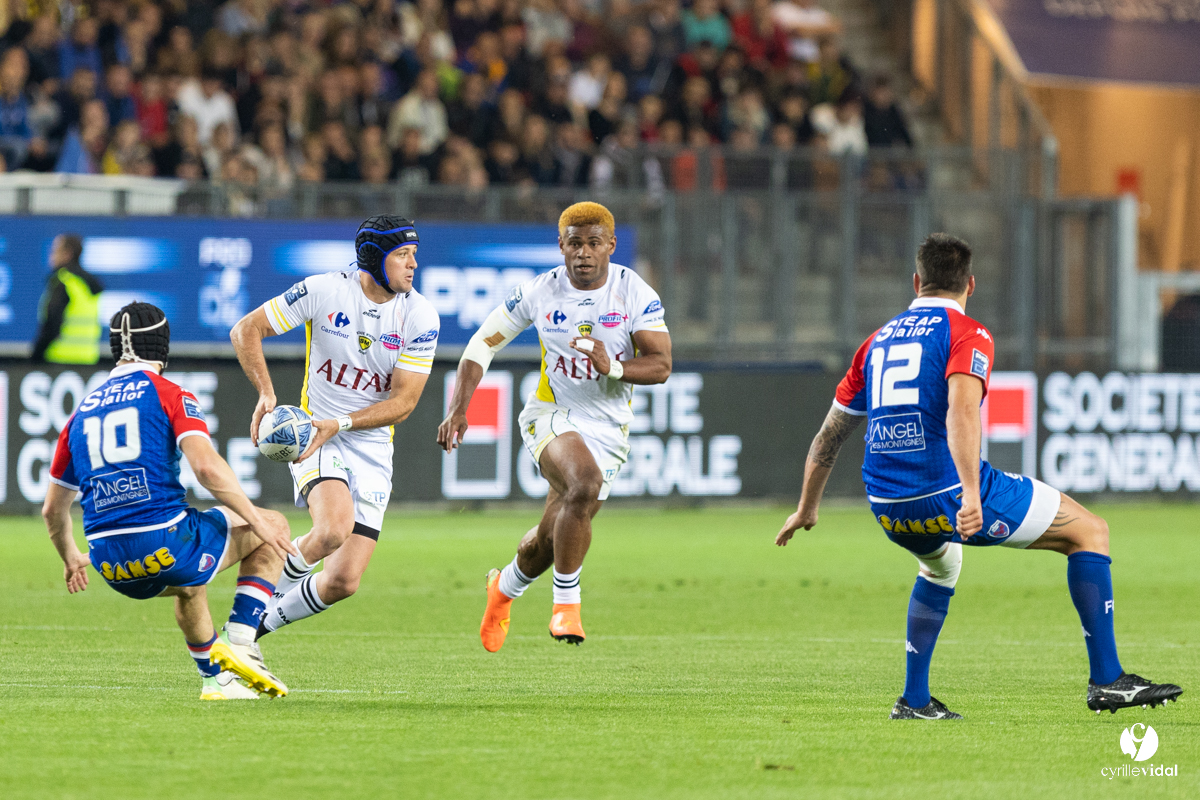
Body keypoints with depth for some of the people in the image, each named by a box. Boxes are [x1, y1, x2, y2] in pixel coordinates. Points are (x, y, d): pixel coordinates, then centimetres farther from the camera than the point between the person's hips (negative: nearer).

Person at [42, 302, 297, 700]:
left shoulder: (83, 411, 17)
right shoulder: (170, 395, 0)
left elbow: (53, 509, 24)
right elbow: (206, 466, -16)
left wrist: (70, 558, 42)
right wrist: (256, 521, -7)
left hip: (112, 568, 6)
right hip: (166, 544, -6)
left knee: (188, 586, 40)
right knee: (274, 527, 17)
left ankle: (216, 678, 33)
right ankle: (238, 644, 4)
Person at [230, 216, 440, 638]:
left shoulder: (420, 316, -6)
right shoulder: (324, 291, -10)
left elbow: (403, 402, -7)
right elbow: (246, 330, -2)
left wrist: (340, 423, -20)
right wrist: (266, 394, -15)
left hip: (372, 450, 3)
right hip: (315, 440, -3)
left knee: (344, 582, -4)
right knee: (334, 528, -33)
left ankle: (259, 622, 23)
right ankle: (272, 587, -4)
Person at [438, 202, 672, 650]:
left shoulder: (636, 294, -8)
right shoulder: (540, 293, -6)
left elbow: (661, 365, -11)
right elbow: (483, 344, 3)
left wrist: (614, 368, -31)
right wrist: (458, 409, -7)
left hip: (608, 427, 2)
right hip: (552, 415, -2)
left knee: (554, 537, 9)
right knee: (585, 483, -34)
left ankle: (505, 588, 43)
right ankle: (566, 602, -23)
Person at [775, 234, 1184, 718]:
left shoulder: (878, 341, 18)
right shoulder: (967, 334, -2)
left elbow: (830, 433, 23)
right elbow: (961, 412, -21)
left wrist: (807, 507, 34)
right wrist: (970, 493, -31)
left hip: (888, 509, 7)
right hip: (946, 493, -7)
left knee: (941, 565, 40)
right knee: (1090, 532, 6)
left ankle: (915, 700, 30)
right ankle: (1106, 681, -1)